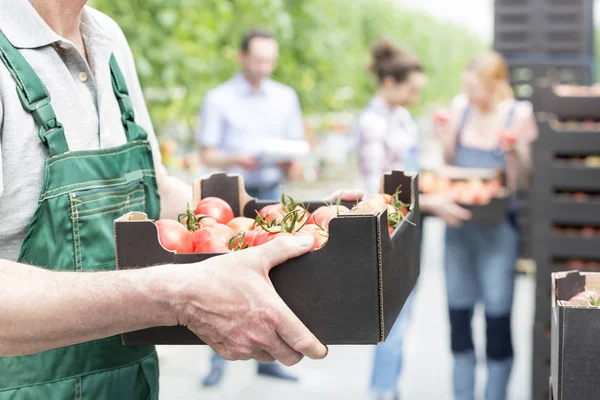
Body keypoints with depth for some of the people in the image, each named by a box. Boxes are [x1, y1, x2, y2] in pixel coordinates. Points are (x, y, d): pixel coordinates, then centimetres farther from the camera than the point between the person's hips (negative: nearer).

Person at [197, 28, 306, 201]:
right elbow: (207, 154, 0)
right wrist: (236, 160, -18)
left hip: (272, 193, 3)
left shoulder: (287, 97, 12)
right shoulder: (217, 99, 0)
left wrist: (289, 162, -6)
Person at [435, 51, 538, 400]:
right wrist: (444, 136, -5)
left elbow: (522, 180, -4)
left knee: (498, 316, -1)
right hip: (458, 222, 4)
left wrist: (515, 151, -22)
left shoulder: (518, 114, -6)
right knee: (458, 313, 10)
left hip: (497, 225, -4)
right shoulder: (461, 107, 5)